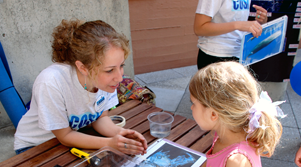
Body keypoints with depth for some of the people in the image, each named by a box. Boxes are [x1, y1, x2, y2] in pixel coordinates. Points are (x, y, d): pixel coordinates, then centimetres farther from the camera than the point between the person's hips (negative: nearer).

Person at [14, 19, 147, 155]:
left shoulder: (107, 77, -21)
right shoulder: (51, 83, -34)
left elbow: (100, 117, -6)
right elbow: (64, 136, -22)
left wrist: (118, 132, -26)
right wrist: (110, 143, -32)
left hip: (74, 135, 4)